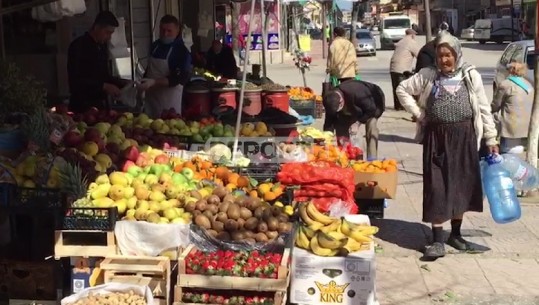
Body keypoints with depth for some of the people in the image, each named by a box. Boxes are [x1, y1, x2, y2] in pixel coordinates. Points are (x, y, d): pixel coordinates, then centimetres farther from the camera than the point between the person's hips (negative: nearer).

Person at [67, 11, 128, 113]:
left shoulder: (102, 46, 13)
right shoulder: (78, 46, -11)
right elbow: (75, 81, -18)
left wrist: (123, 83, 4)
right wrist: (104, 86, -22)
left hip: (101, 104, 7)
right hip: (83, 106, -7)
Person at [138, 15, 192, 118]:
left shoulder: (182, 51, -12)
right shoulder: (155, 45, 8)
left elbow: (178, 79, -19)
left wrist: (154, 82, -27)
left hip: (170, 99, -6)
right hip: (151, 95, 6)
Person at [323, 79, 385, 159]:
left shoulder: (356, 93, -45)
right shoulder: (331, 100, -25)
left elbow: (371, 109, -33)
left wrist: (358, 121, -33)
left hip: (373, 103, -6)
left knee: (371, 125, -30)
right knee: (340, 126, -9)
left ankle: (372, 159, -31)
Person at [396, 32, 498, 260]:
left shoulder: (471, 76, 0)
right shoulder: (427, 76, 0)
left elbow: (484, 110, 3)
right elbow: (402, 89, 10)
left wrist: (491, 139, 0)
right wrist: (419, 114, 1)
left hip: (464, 137, 1)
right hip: (437, 138, -1)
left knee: (462, 185, 10)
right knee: (436, 188, -2)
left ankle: (455, 234, 27)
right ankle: (438, 241, 4)